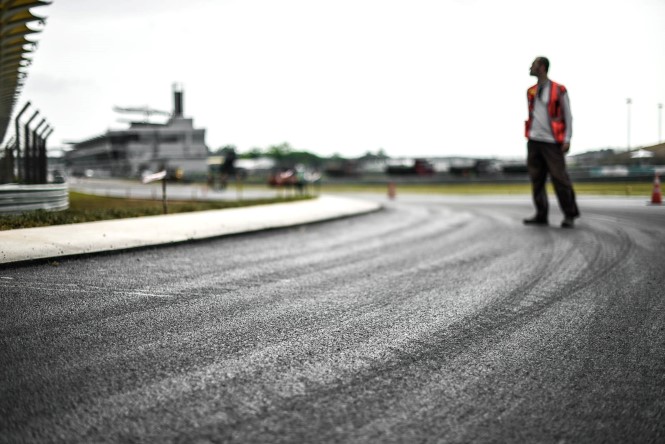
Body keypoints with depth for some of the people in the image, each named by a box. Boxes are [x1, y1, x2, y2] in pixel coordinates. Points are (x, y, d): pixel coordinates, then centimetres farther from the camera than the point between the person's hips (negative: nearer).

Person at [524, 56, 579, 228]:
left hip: (552, 142, -5)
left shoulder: (559, 90, -1)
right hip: (534, 141, 5)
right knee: (536, 179, 4)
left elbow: (567, 116, 0)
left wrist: (567, 139, -8)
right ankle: (541, 215, 10)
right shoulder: (531, 92, 14)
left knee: (559, 178, -7)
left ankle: (570, 215, 3)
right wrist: (529, 135, 14)